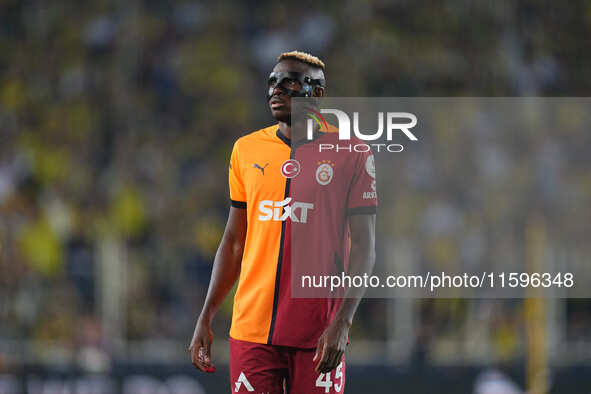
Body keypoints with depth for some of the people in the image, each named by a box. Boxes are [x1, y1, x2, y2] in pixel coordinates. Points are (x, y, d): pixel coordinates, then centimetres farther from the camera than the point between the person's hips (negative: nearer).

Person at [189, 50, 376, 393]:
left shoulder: (351, 155, 0)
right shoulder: (246, 150, 10)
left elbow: (363, 247, -3)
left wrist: (342, 324, -14)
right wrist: (206, 318, 11)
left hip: (318, 336, -3)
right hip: (252, 326, 3)